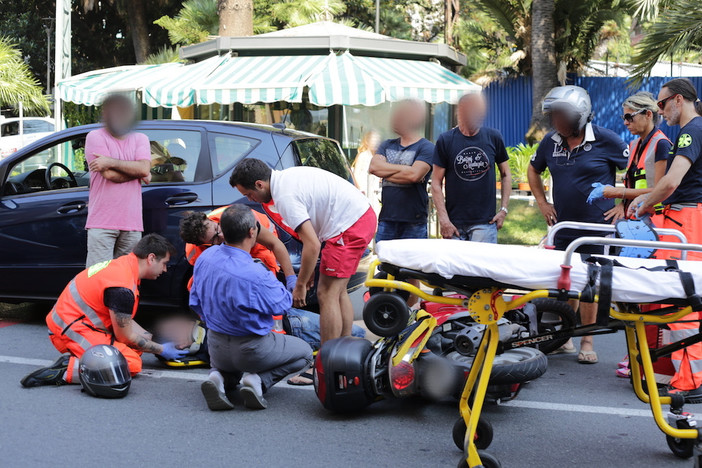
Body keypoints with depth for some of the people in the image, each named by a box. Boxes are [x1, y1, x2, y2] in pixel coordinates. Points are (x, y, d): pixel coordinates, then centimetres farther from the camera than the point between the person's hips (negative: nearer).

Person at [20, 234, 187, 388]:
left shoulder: (123, 263, 9)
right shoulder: (122, 287, -22)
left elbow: (125, 322, 19)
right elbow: (125, 335, -11)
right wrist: (161, 350, 1)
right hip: (71, 331, -11)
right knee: (132, 364, -20)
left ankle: (72, 360, -1)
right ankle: (65, 372, -23)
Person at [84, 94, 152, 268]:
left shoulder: (140, 139, 14)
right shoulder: (95, 137, 1)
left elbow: (144, 168, -6)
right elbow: (109, 174, -11)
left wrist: (111, 162, -11)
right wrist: (138, 172, 1)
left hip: (132, 222, 4)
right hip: (102, 222, -4)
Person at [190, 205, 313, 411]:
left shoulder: (205, 257, -8)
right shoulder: (257, 275, -30)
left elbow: (196, 303, 5)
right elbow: (282, 306, -12)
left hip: (216, 347, 6)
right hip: (252, 350, -6)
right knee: (305, 352, 18)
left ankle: (219, 376, 5)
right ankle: (257, 379, -4)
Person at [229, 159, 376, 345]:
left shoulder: (284, 196, -19)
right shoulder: (285, 178, 12)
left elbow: (312, 245, -22)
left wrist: (300, 286, -11)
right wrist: (308, 268, 23)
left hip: (350, 224, -10)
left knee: (326, 294, -6)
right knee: (337, 291, 18)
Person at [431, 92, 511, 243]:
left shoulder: (493, 137, 5)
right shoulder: (445, 140, 0)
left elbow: (505, 174, 16)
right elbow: (436, 183, 1)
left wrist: (504, 209, 6)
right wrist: (443, 220, -6)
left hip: (485, 223, 0)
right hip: (454, 224, 0)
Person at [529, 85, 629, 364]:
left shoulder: (606, 140, -9)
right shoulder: (551, 142, 5)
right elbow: (533, 171, 22)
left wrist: (623, 207, -5)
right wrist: (542, 203, 13)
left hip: (597, 227, -4)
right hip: (563, 226, 4)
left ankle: (587, 342, 11)